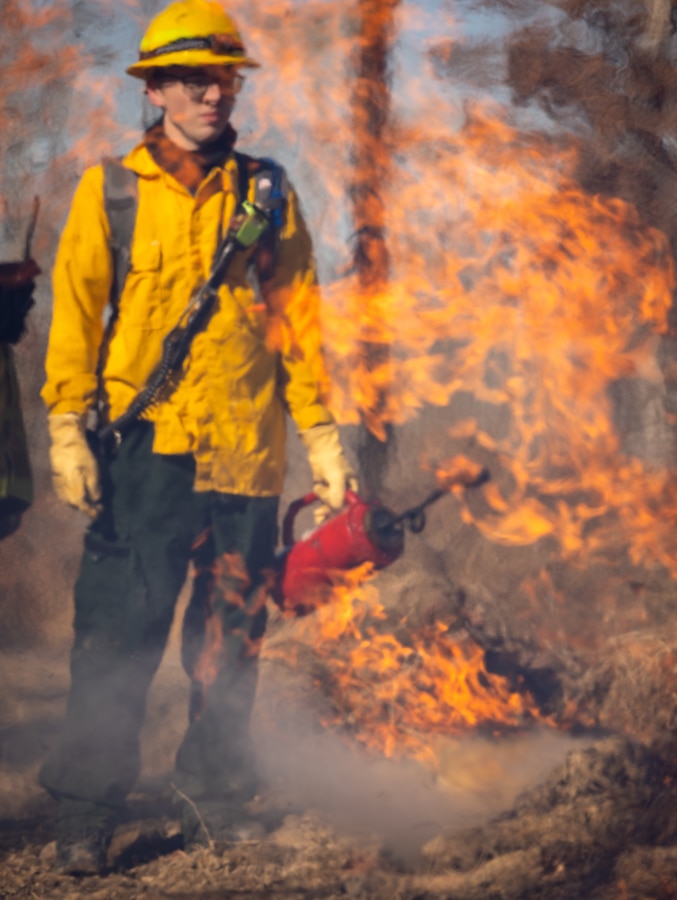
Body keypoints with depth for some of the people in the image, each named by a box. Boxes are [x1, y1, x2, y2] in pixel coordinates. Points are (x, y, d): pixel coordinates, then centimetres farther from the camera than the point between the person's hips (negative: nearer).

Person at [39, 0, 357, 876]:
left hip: (244, 451, 2)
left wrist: (321, 435, 8)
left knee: (230, 637, 6)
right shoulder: (110, 190, 5)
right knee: (119, 625, -7)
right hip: (146, 444, -2)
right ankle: (85, 813, -1)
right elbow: (76, 311, 4)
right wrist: (67, 427, -4)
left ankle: (215, 804, 17)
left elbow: (297, 317, 12)